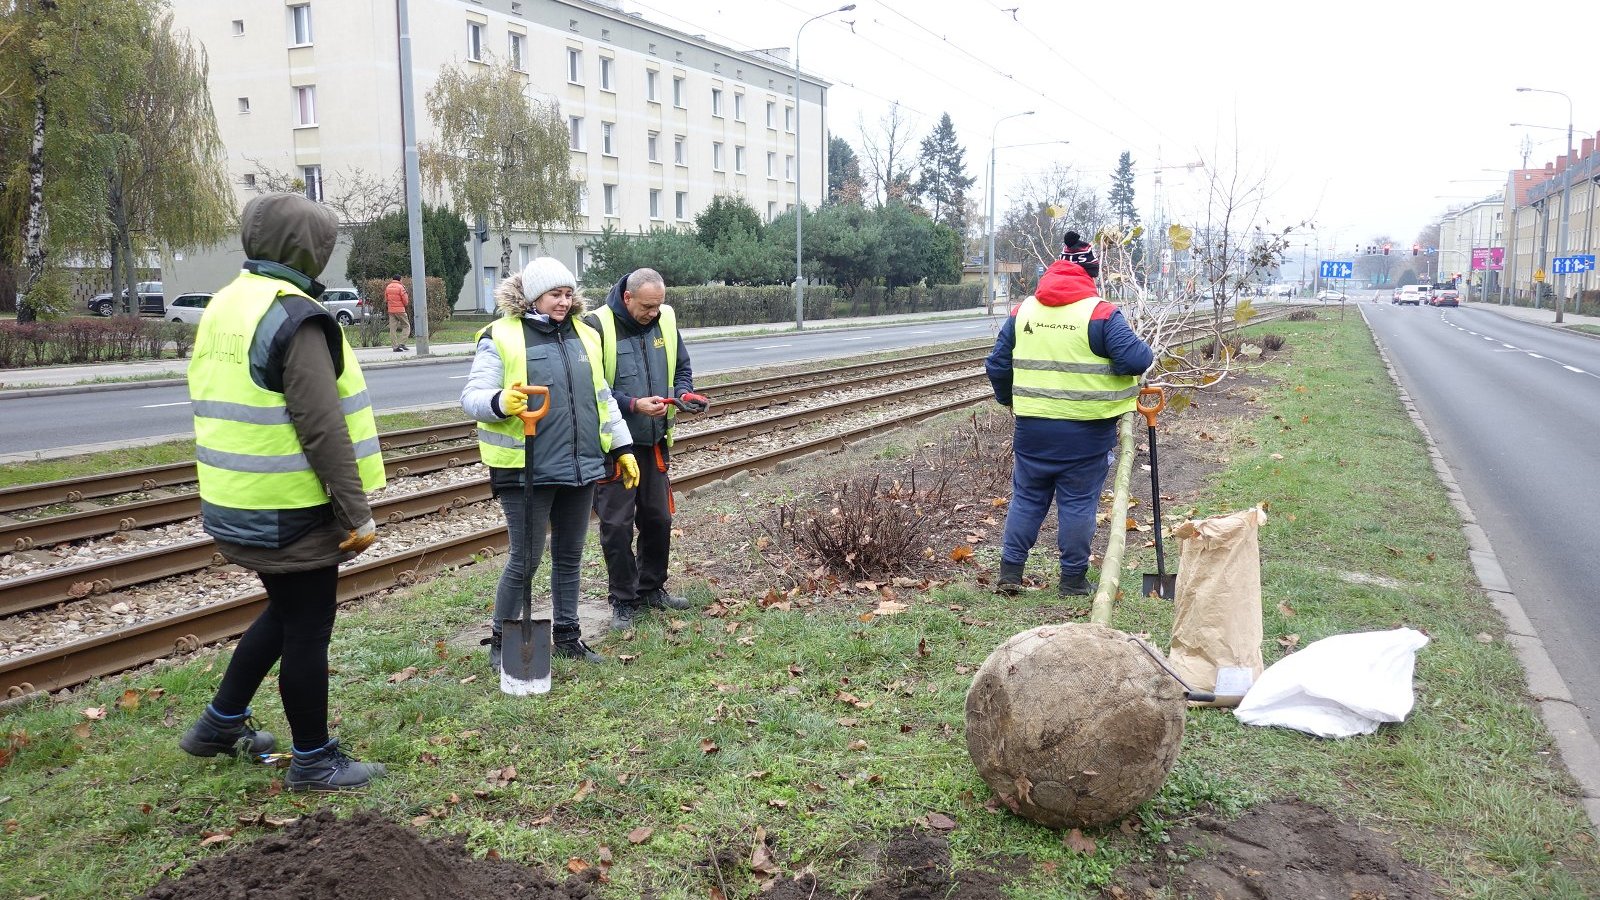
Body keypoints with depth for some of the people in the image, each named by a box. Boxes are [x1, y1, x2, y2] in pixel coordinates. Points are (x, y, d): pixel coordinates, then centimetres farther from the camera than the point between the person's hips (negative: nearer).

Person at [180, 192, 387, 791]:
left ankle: (222, 723, 35)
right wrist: (357, 512, -18)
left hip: (233, 504, 9)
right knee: (306, 630, 4)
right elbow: (323, 428, -23)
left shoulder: (224, 308, 11)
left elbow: (217, 409, 17)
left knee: (285, 611, 25)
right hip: (289, 511, -9)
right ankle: (313, 760, 18)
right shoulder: (294, 316, -18)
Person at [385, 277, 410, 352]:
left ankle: (395, 346, 0)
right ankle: (402, 343, -7)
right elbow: (405, 301, -8)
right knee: (406, 326, 6)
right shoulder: (400, 287, -9)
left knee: (392, 328, 4)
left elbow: (386, 300, 12)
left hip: (391, 310, 5)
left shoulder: (388, 287, 8)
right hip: (400, 310, -5)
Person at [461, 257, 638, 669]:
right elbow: (472, 396, -9)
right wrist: (500, 403, -31)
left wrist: (623, 447, 17)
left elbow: (602, 397, 19)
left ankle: (566, 635, 30)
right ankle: (500, 642, 17)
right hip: (528, 470, -6)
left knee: (569, 555, 15)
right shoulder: (501, 337, -6)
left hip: (581, 467, 6)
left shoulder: (582, 335, 12)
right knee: (526, 558, -1)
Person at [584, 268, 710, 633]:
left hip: (654, 442, 6)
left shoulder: (665, 319, 1)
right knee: (617, 524, 1)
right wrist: (634, 405, -25)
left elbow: (681, 367, 14)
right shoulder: (598, 326, -17)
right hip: (614, 444, -6)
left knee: (658, 518, 15)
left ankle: (652, 588, 32)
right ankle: (624, 601, 15)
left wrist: (684, 393, -7)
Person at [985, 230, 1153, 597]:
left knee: (1026, 499, 15)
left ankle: (1010, 570, 17)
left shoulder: (1024, 310, 4)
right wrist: (1146, 352, 6)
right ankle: (1073, 579, 15)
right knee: (1078, 504, 7)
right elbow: (1135, 360, -17)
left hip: (1032, 427, 4)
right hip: (1085, 432, -4)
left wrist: (1009, 399, 25)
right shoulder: (1100, 313, -11)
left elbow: (997, 364, 9)